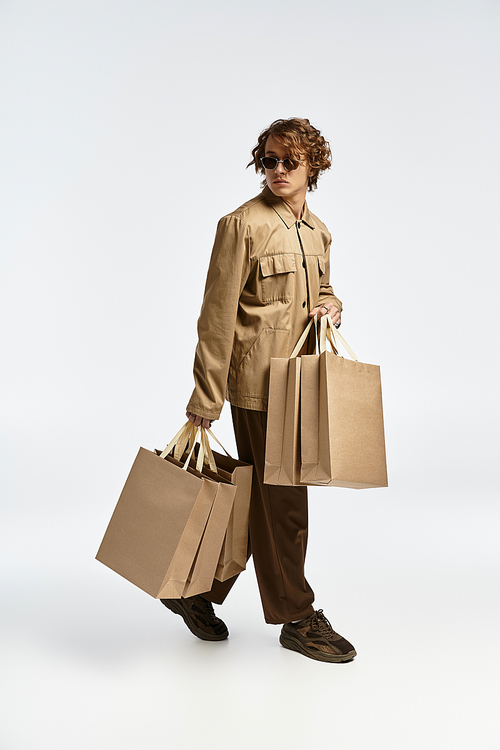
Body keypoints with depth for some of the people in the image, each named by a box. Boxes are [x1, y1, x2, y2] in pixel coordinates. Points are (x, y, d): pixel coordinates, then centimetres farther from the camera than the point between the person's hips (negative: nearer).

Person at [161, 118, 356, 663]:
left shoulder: (318, 231, 14)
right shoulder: (241, 225, -9)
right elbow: (217, 317, -12)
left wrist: (331, 304, 1)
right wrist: (205, 401, -14)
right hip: (258, 379, -8)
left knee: (261, 499, 14)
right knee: (282, 501, 1)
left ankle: (197, 591, 30)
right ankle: (297, 618, 19)